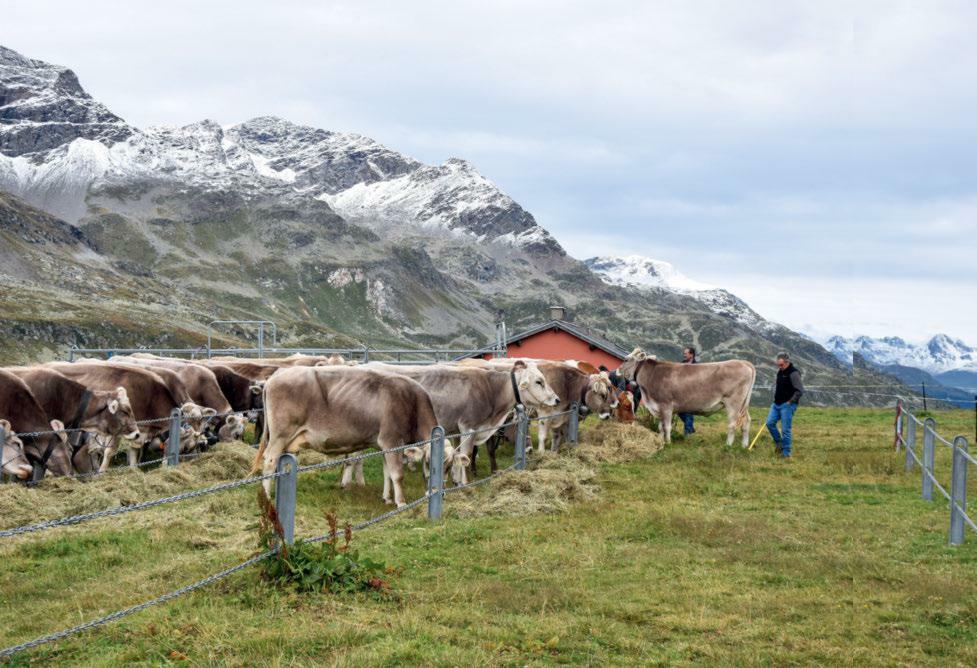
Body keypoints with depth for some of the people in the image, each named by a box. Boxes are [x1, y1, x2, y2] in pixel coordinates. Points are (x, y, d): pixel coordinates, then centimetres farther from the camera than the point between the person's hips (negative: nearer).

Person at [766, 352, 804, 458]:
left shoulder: (793, 373, -14)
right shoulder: (780, 372, 13)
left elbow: (800, 390, -19)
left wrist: (791, 401, -16)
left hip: (787, 405, -9)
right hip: (777, 404, 9)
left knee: (786, 429, -5)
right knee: (770, 422, 1)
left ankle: (786, 453, 2)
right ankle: (779, 443, 18)